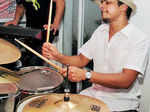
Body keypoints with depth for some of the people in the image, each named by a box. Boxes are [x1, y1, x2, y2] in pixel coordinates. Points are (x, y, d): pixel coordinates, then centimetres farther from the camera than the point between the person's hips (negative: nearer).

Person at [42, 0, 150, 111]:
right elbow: (81, 60, 8)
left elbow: (126, 80, -25)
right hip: (94, 94, 6)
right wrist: (58, 56, -10)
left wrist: (86, 75, -32)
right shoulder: (100, 30, 6)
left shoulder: (140, 39, -17)